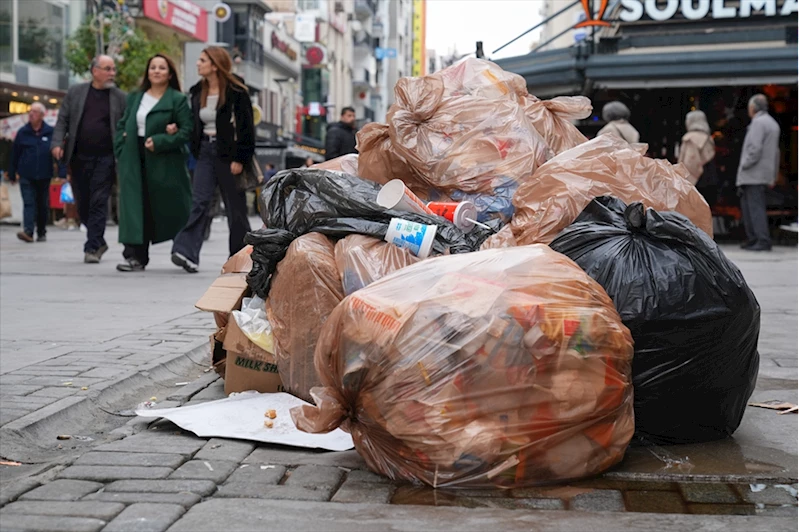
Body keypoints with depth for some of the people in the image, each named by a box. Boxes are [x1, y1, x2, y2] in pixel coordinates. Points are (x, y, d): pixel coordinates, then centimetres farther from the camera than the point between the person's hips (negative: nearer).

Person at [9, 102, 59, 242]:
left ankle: (41, 233, 21)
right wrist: (12, 174, 7)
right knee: (29, 203, -10)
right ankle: (28, 232, -20)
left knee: (43, 205, 10)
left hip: (44, 176, 1)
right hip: (26, 176, 0)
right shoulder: (22, 132, 3)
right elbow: (15, 154, 7)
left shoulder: (51, 132, 1)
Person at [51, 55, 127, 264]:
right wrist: (57, 143, -7)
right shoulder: (75, 92, 8)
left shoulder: (120, 97, 4)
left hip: (105, 158, -2)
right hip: (79, 158, 2)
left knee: (99, 203, -7)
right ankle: (99, 241, 26)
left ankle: (92, 248, -3)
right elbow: (62, 120, 8)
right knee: (83, 203, 9)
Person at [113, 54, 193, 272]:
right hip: (135, 162, 4)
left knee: (171, 208, 4)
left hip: (165, 162, -4)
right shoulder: (135, 97, 15)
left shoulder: (178, 99, -1)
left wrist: (159, 142, -17)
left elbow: (186, 130, -8)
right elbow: (122, 125, 18)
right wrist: (121, 151, 4)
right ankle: (136, 256, -5)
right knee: (137, 208, -3)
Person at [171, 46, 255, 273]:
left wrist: (240, 159, -14)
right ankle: (187, 252, -18)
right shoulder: (198, 92, 11)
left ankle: (240, 257, 16)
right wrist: (196, 151, 7)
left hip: (228, 153, -5)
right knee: (199, 201, -8)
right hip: (206, 151, 5)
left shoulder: (236, 92, -9)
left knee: (235, 206, 4)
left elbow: (245, 126, -11)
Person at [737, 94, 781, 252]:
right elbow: (775, 152, 22)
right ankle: (752, 239, 15)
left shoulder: (758, 122, -12)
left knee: (756, 207, -10)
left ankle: (764, 241, -13)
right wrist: (773, 176, 23)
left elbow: (755, 148, -23)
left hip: (754, 174, -10)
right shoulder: (773, 123, 19)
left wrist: (744, 165, -11)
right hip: (765, 174, 10)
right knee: (746, 205, 13)